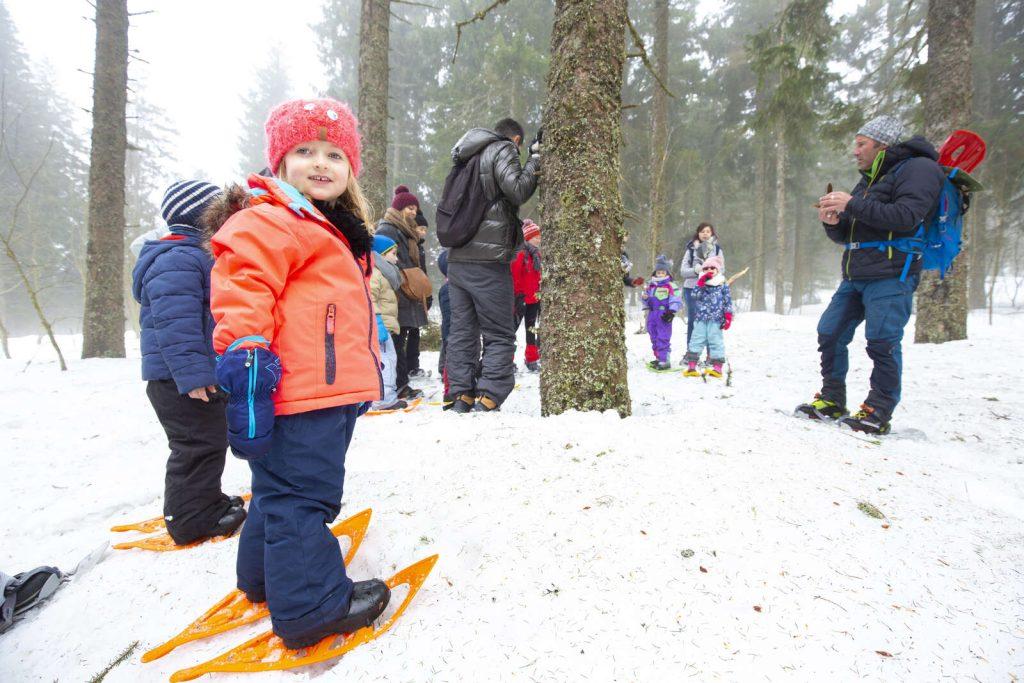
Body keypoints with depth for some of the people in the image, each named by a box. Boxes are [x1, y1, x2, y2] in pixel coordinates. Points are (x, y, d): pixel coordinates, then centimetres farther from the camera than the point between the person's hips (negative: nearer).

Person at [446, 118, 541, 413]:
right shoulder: (503, 150, 1)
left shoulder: (468, 158, 23)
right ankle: (486, 402, -10)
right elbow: (518, 191, -12)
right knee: (500, 335, -2)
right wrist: (536, 160, 1)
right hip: (487, 260, -7)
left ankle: (461, 399, 11)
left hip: (457, 259, 7)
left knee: (462, 331, 10)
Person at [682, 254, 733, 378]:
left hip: (716, 319, -2)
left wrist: (728, 317, -4)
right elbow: (695, 295, -7)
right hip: (700, 318, 2)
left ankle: (717, 368, 5)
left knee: (716, 342, 0)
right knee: (696, 341, 2)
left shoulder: (723, 284, 4)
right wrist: (701, 283, -16)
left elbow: (728, 301, 2)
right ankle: (691, 366, 5)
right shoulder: (700, 283, 10)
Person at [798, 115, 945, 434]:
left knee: (882, 343, -10)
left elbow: (906, 216, -20)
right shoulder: (869, 179, 24)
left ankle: (878, 413, 0)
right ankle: (832, 401, 15)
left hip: (891, 276, -8)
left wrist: (852, 205, -17)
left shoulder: (918, 169, -2)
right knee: (829, 334, 5)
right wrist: (834, 222, 0)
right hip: (855, 276, 9)